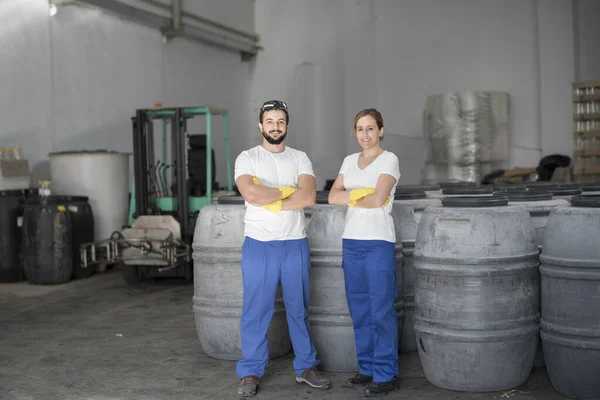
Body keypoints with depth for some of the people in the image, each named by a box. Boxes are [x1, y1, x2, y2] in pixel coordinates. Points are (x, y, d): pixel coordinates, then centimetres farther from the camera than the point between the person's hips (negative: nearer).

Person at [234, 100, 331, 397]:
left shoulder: (300, 158, 7)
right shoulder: (247, 158, -1)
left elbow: (308, 196, -9)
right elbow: (251, 194, -19)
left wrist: (270, 201, -14)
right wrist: (285, 191, -9)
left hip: (295, 244, 2)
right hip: (259, 245, -2)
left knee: (299, 310, 12)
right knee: (255, 311, 3)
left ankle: (306, 367, 24)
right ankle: (250, 373, 14)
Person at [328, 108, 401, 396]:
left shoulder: (389, 159, -4)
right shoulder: (349, 161, 13)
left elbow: (378, 199, -16)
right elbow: (333, 197, 4)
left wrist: (350, 197, -2)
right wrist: (359, 193, -11)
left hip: (378, 242, -6)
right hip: (351, 241, 6)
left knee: (381, 310, -3)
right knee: (359, 309, 10)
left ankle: (386, 375, 6)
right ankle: (367, 368, 21)